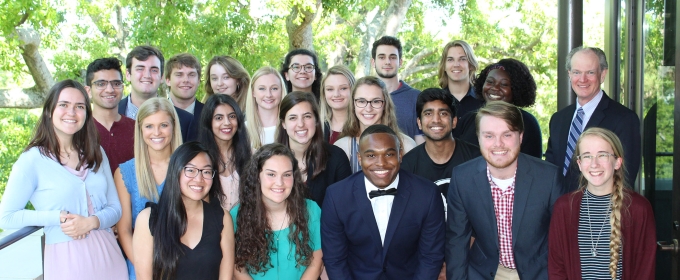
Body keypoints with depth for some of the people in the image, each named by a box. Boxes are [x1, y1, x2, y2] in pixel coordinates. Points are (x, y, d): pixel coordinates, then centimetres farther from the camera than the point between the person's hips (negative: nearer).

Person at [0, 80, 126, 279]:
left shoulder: (96, 153, 6)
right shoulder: (31, 160, -8)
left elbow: (115, 208, 5)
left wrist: (91, 222, -14)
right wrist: (58, 217, -15)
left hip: (108, 255, 4)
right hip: (66, 260, -4)